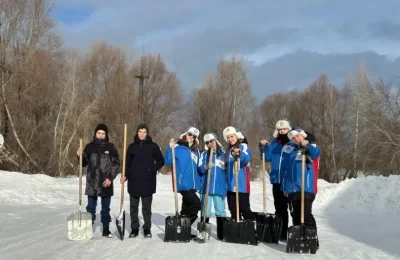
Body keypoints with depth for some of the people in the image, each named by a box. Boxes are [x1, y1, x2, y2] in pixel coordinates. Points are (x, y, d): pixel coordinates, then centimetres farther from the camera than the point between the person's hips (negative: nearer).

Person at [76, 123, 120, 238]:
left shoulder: (110, 147, 2)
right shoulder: (89, 146, 5)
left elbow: (116, 164, 1)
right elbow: (84, 163, 10)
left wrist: (110, 178, -8)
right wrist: (80, 156, -10)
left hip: (106, 183, -1)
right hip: (92, 183, 1)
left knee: (106, 208, 8)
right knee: (91, 207, 7)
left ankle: (106, 229, 16)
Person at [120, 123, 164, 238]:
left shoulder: (153, 146, 1)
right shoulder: (132, 146, 7)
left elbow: (160, 161, 4)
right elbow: (128, 163, 9)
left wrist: (152, 170, -10)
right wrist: (125, 176, -4)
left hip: (148, 182, -2)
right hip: (134, 181, 2)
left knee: (147, 207, 3)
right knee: (133, 207, 7)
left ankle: (147, 229, 12)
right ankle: (134, 228, 16)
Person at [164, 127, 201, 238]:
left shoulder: (196, 151, 16)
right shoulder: (178, 147, -3)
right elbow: (168, 162, -7)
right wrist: (170, 149, -18)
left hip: (193, 184, 7)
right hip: (183, 183, -7)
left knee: (187, 207, 12)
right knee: (196, 204, -17)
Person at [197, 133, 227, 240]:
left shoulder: (223, 154, 9)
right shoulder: (204, 154, 9)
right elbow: (200, 169, 1)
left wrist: (227, 186, 9)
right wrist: (206, 166, -21)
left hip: (220, 188, 0)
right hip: (206, 187, 0)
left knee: (220, 211, 2)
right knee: (205, 211, 0)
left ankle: (221, 234, 10)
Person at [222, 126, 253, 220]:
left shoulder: (243, 146, -3)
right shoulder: (228, 150, 17)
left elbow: (247, 158, -25)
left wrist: (239, 153, -44)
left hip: (241, 184, -7)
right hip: (230, 185, 7)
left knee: (244, 208, -7)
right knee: (233, 210, 9)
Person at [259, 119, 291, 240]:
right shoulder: (273, 144, 11)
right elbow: (267, 158, 8)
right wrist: (264, 147, -6)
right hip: (277, 181, 4)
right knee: (280, 208, 12)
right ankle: (282, 232, 21)